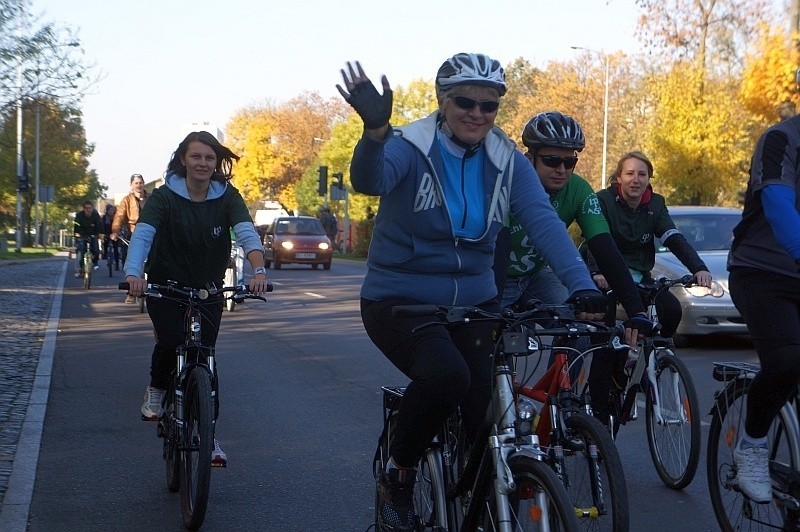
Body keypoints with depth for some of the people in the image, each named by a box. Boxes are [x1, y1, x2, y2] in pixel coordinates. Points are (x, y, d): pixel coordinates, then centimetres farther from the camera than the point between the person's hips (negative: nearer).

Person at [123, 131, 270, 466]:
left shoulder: (227, 197, -5)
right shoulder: (164, 197, -10)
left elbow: (246, 233, -20)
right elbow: (142, 234, -23)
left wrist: (258, 270, -40)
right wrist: (133, 273, -43)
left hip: (208, 290, 2)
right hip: (165, 286, -2)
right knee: (171, 341, -23)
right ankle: (156, 390, 9)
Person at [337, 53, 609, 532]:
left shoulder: (507, 161, -1)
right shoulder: (409, 147, -11)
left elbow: (544, 222, -15)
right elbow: (368, 180, -32)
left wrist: (582, 285, -30)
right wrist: (375, 130, -54)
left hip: (474, 302, 4)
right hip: (400, 299, -4)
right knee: (445, 373, -33)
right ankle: (398, 475, -7)